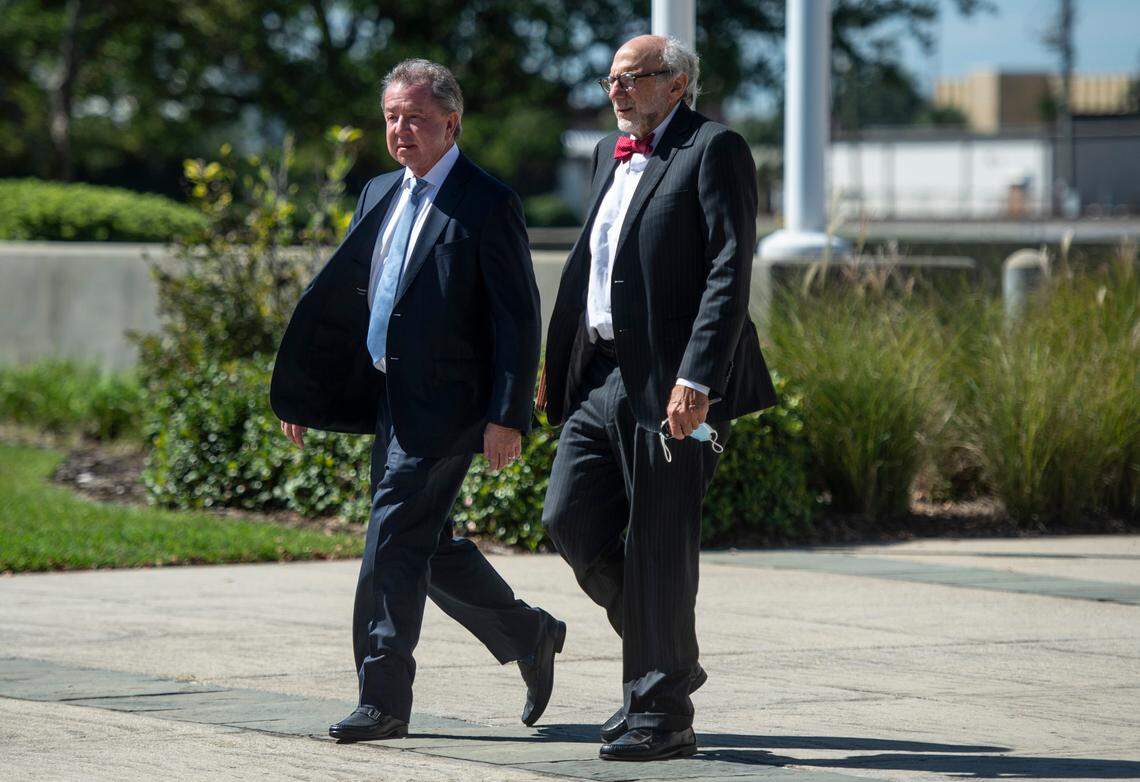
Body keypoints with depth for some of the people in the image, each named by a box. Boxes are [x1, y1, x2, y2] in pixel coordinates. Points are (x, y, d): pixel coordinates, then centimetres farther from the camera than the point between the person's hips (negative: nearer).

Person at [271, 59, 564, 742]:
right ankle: (531, 637, 32)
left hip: (446, 404, -8)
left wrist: (508, 417, -18)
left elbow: (520, 319, -11)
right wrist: (297, 396, 17)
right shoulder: (380, 197, 15)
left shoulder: (489, 204, -8)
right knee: (431, 547, 14)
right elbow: (333, 295, 19)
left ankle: (384, 699, -7)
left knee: (395, 540, -12)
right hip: (391, 401, 8)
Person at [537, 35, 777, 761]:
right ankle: (665, 661, 19)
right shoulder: (612, 154, 19)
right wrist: (555, 362, 18)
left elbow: (729, 272, -15)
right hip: (601, 375, 8)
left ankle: (662, 713, 6)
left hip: (669, 383, -8)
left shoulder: (714, 150, -7)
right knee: (571, 518, 2)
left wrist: (696, 380, -22)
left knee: (658, 548, -3)